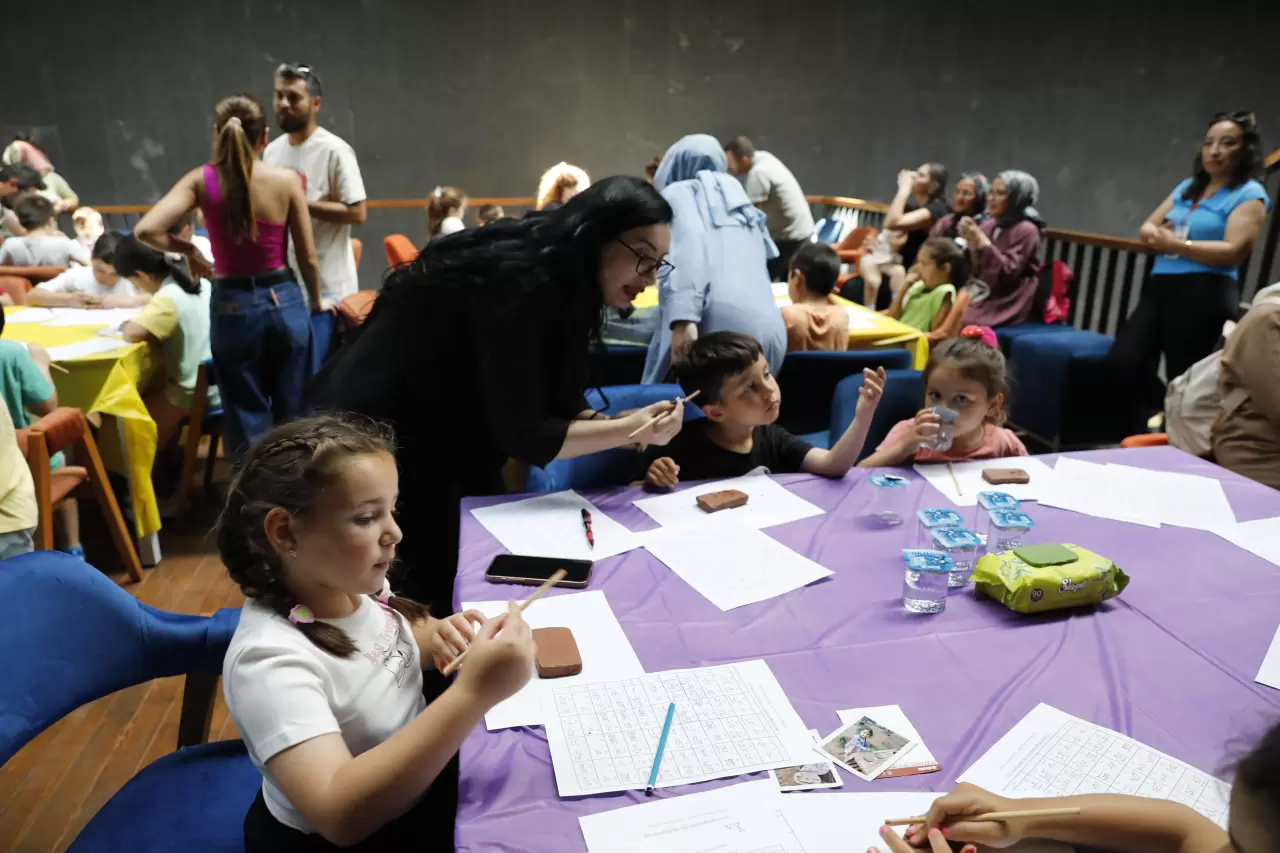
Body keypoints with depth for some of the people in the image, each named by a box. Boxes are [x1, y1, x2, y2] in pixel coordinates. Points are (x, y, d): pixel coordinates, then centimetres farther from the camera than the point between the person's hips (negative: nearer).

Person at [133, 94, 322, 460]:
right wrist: (316, 301, 14)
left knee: (248, 418, 12)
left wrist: (188, 249, 5)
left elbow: (146, 230, -14)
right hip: (285, 302, 0)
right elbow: (308, 257, -3)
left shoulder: (202, 180, -5)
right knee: (292, 413, 14)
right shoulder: (287, 179, -6)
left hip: (233, 307, 0)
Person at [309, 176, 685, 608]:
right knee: (436, 595, 0)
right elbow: (520, 434, -26)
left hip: (441, 433, 10)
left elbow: (556, 402, 0)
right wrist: (625, 431, -29)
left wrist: (625, 425, -15)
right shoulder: (517, 280, -27)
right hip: (373, 433, -9)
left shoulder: (558, 282, 2)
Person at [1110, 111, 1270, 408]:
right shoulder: (1187, 187, 19)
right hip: (1159, 286, 6)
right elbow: (1146, 228, 16)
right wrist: (1157, 234, -8)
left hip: (1204, 293, -6)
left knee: (1182, 376, -3)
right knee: (1124, 358, -4)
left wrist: (1177, 244, -14)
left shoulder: (1249, 194, -1)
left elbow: (1234, 251, -13)